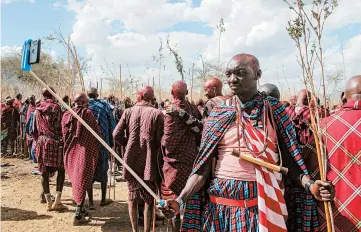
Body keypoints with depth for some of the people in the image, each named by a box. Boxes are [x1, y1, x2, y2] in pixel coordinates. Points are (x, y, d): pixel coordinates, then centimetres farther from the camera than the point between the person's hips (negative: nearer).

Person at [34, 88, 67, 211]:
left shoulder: (37, 109, 10)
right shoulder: (56, 107, -5)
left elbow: (34, 129, 11)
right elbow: (60, 126, -9)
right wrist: (63, 140, -1)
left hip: (42, 142, 5)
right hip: (55, 142, -5)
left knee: (44, 172, 8)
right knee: (61, 170, 5)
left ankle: (49, 202, 12)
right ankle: (57, 201, 0)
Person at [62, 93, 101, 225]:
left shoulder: (66, 115, 3)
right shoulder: (87, 113, -11)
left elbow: (64, 134, 9)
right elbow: (97, 132, -7)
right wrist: (98, 145, 12)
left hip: (70, 152, 5)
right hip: (85, 151, -5)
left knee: (76, 180, 19)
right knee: (82, 181, 2)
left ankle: (81, 209, 30)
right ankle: (78, 215, 1)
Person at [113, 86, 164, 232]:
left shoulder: (128, 112, 0)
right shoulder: (157, 114, -7)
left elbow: (116, 135, -6)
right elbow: (160, 140, -11)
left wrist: (128, 144, 11)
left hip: (131, 161, 3)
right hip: (149, 162, -2)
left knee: (132, 197, 18)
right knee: (149, 200, 9)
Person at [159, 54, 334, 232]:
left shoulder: (274, 109, -1)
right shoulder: (218, 113, 0)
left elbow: (289, 158, -1)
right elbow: (203, 166, -2)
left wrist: (309, 184, -19)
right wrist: (180, 200, -12)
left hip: (262, 201, -1)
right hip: (221, 200, 1)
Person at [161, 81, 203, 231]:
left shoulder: (171, 110, -15)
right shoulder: (193, 109, -1)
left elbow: (168, 139, -19)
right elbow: (201, 129, 0)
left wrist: (162, 142, 1)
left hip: (175, 162, -5)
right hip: (192, 159, 5)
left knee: (174, 201, 6)